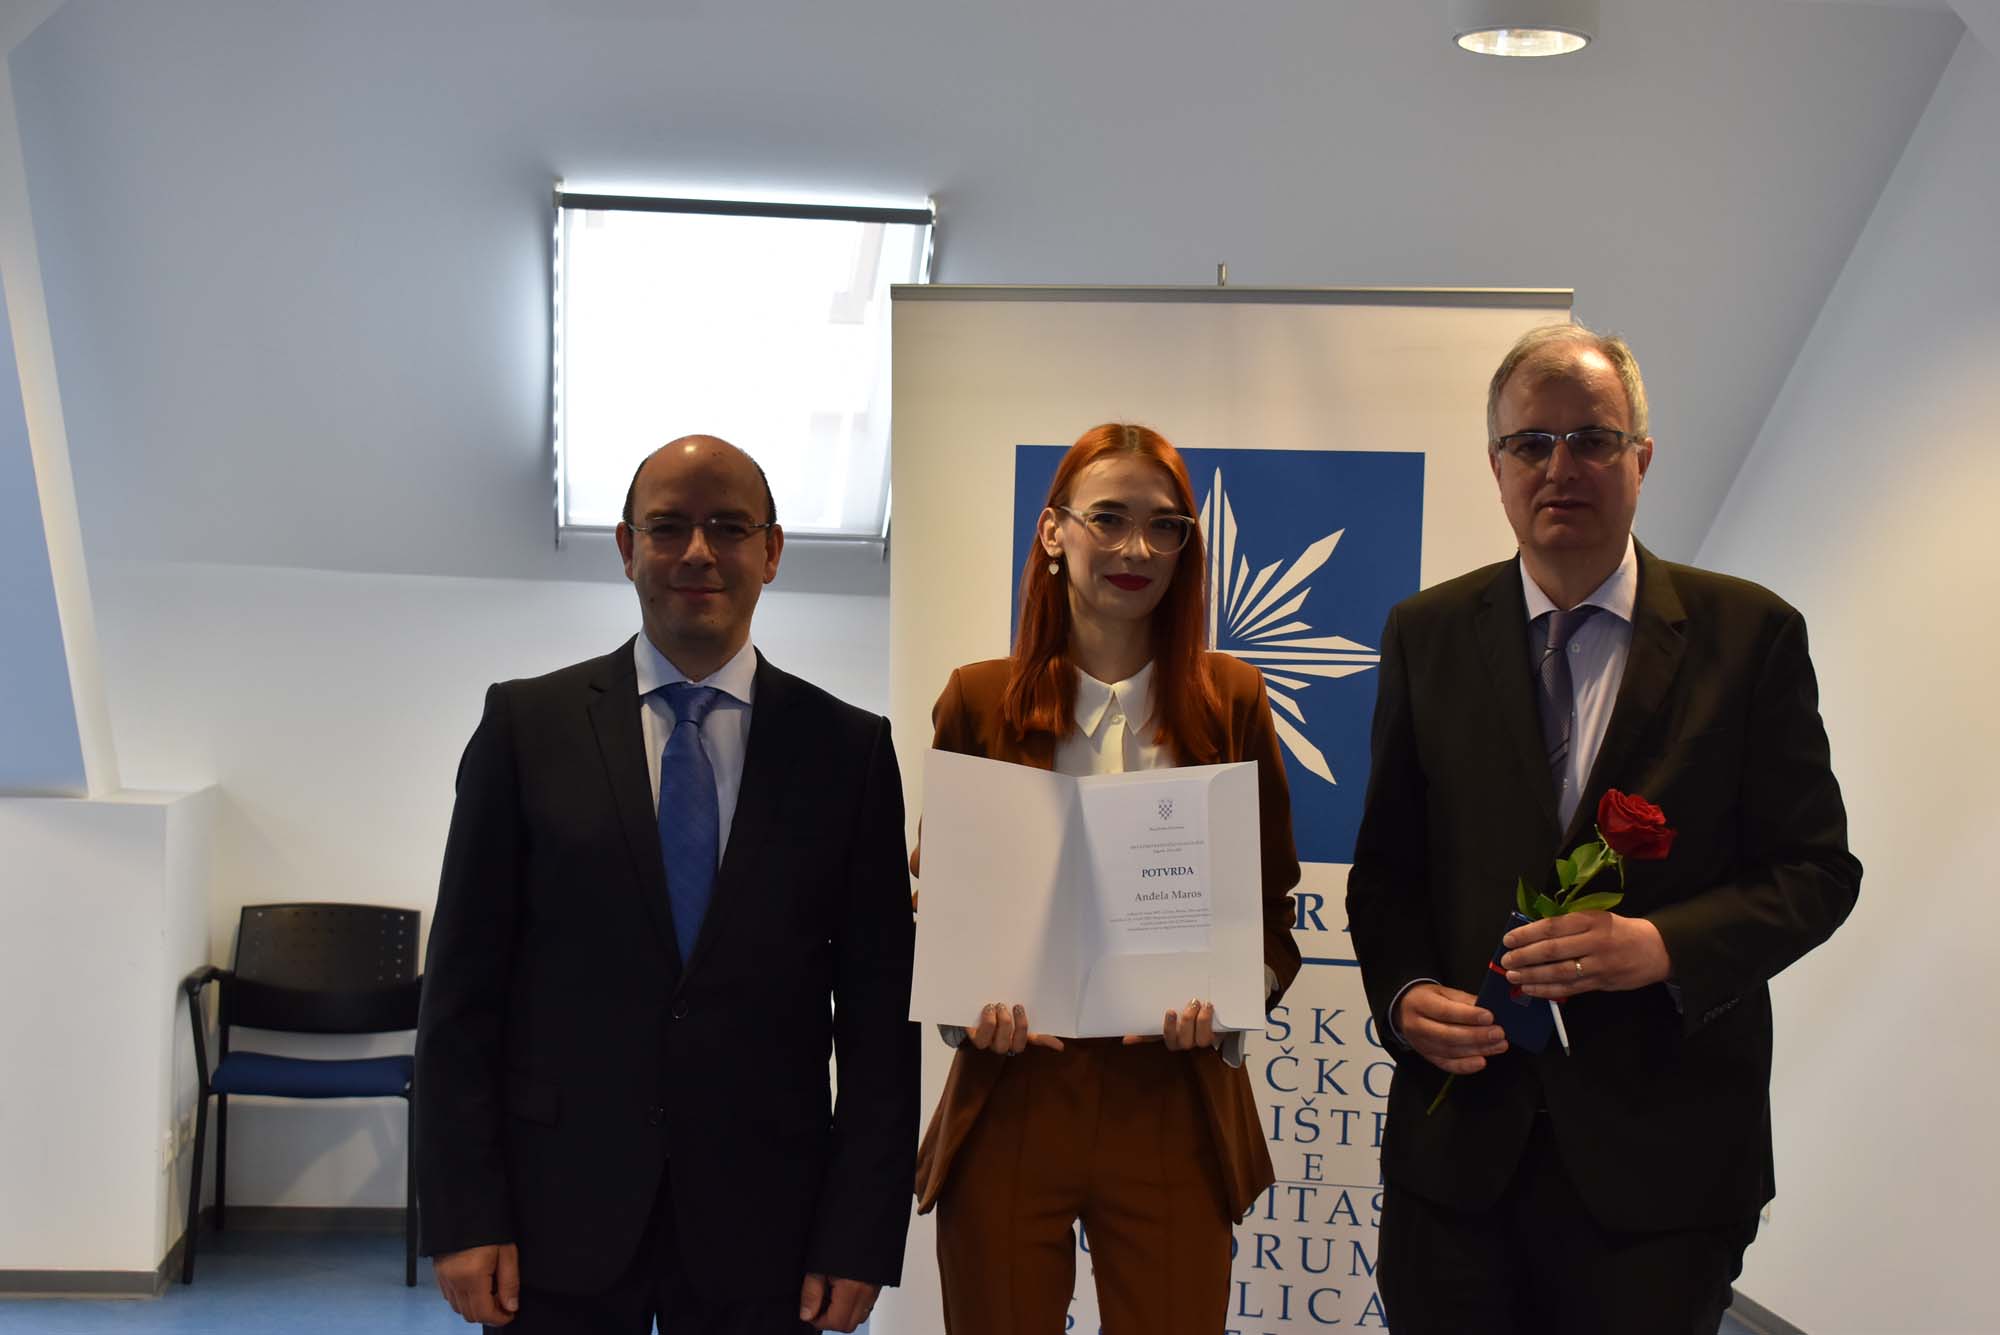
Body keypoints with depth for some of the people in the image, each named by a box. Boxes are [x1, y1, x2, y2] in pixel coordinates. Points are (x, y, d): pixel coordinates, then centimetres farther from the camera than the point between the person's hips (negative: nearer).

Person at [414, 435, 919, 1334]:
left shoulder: (848, 750, 2)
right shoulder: (527, 724, 1)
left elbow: (880, 1013, 2)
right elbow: (462, 989, 1)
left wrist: (862, 1236, -3)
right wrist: (463, 1218, -5)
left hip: (761, 1224, 0)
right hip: (561, 1215, 0)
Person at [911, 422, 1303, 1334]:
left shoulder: (1231, 701, 6)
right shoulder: (978, 701, 5)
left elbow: (1272, 912, 7)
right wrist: (973, 1003, -10)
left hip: (1173, 1111, 0)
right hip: (1010, 1099, 0)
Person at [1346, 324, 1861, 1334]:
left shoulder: (1749, 633, -1)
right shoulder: (1427, 634, 6)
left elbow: (1816, 868, -2)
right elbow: (1386, 860, 9)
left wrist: (1664, 945, -19)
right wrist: (1402, 991, -10)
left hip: (1661, 1148, -1)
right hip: (1463, 1131, 2)